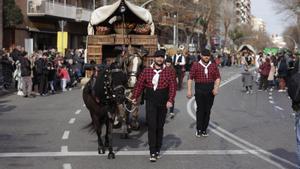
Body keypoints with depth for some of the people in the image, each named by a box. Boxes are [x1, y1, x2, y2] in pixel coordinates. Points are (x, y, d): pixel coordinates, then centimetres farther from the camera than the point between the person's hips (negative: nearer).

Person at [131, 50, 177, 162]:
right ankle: (152, 153, -6)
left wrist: (170, 100, -17)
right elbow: (139, 85, 4)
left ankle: (157, 150, 22)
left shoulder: (169, 72, 1)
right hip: (151, 103, -1)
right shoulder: (146, 71, 3)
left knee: (160, 127, 10)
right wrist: (134, 97, -5)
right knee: (152, 126, -7)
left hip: (163, 103, 1)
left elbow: (173, 87, -5)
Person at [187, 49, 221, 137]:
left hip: (210, 90, 2)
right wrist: (189, 90, -9)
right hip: (199, 89, -2)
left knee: (207, 110, 7)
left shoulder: (214, 65, 6)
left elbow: (218, 78, 5)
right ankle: (199, 129, 7)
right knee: (200, 109, -4)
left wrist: (216, 88, -9)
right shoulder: (195, 65, -1)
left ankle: (204, 129, 16)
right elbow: (190, 78, -3)